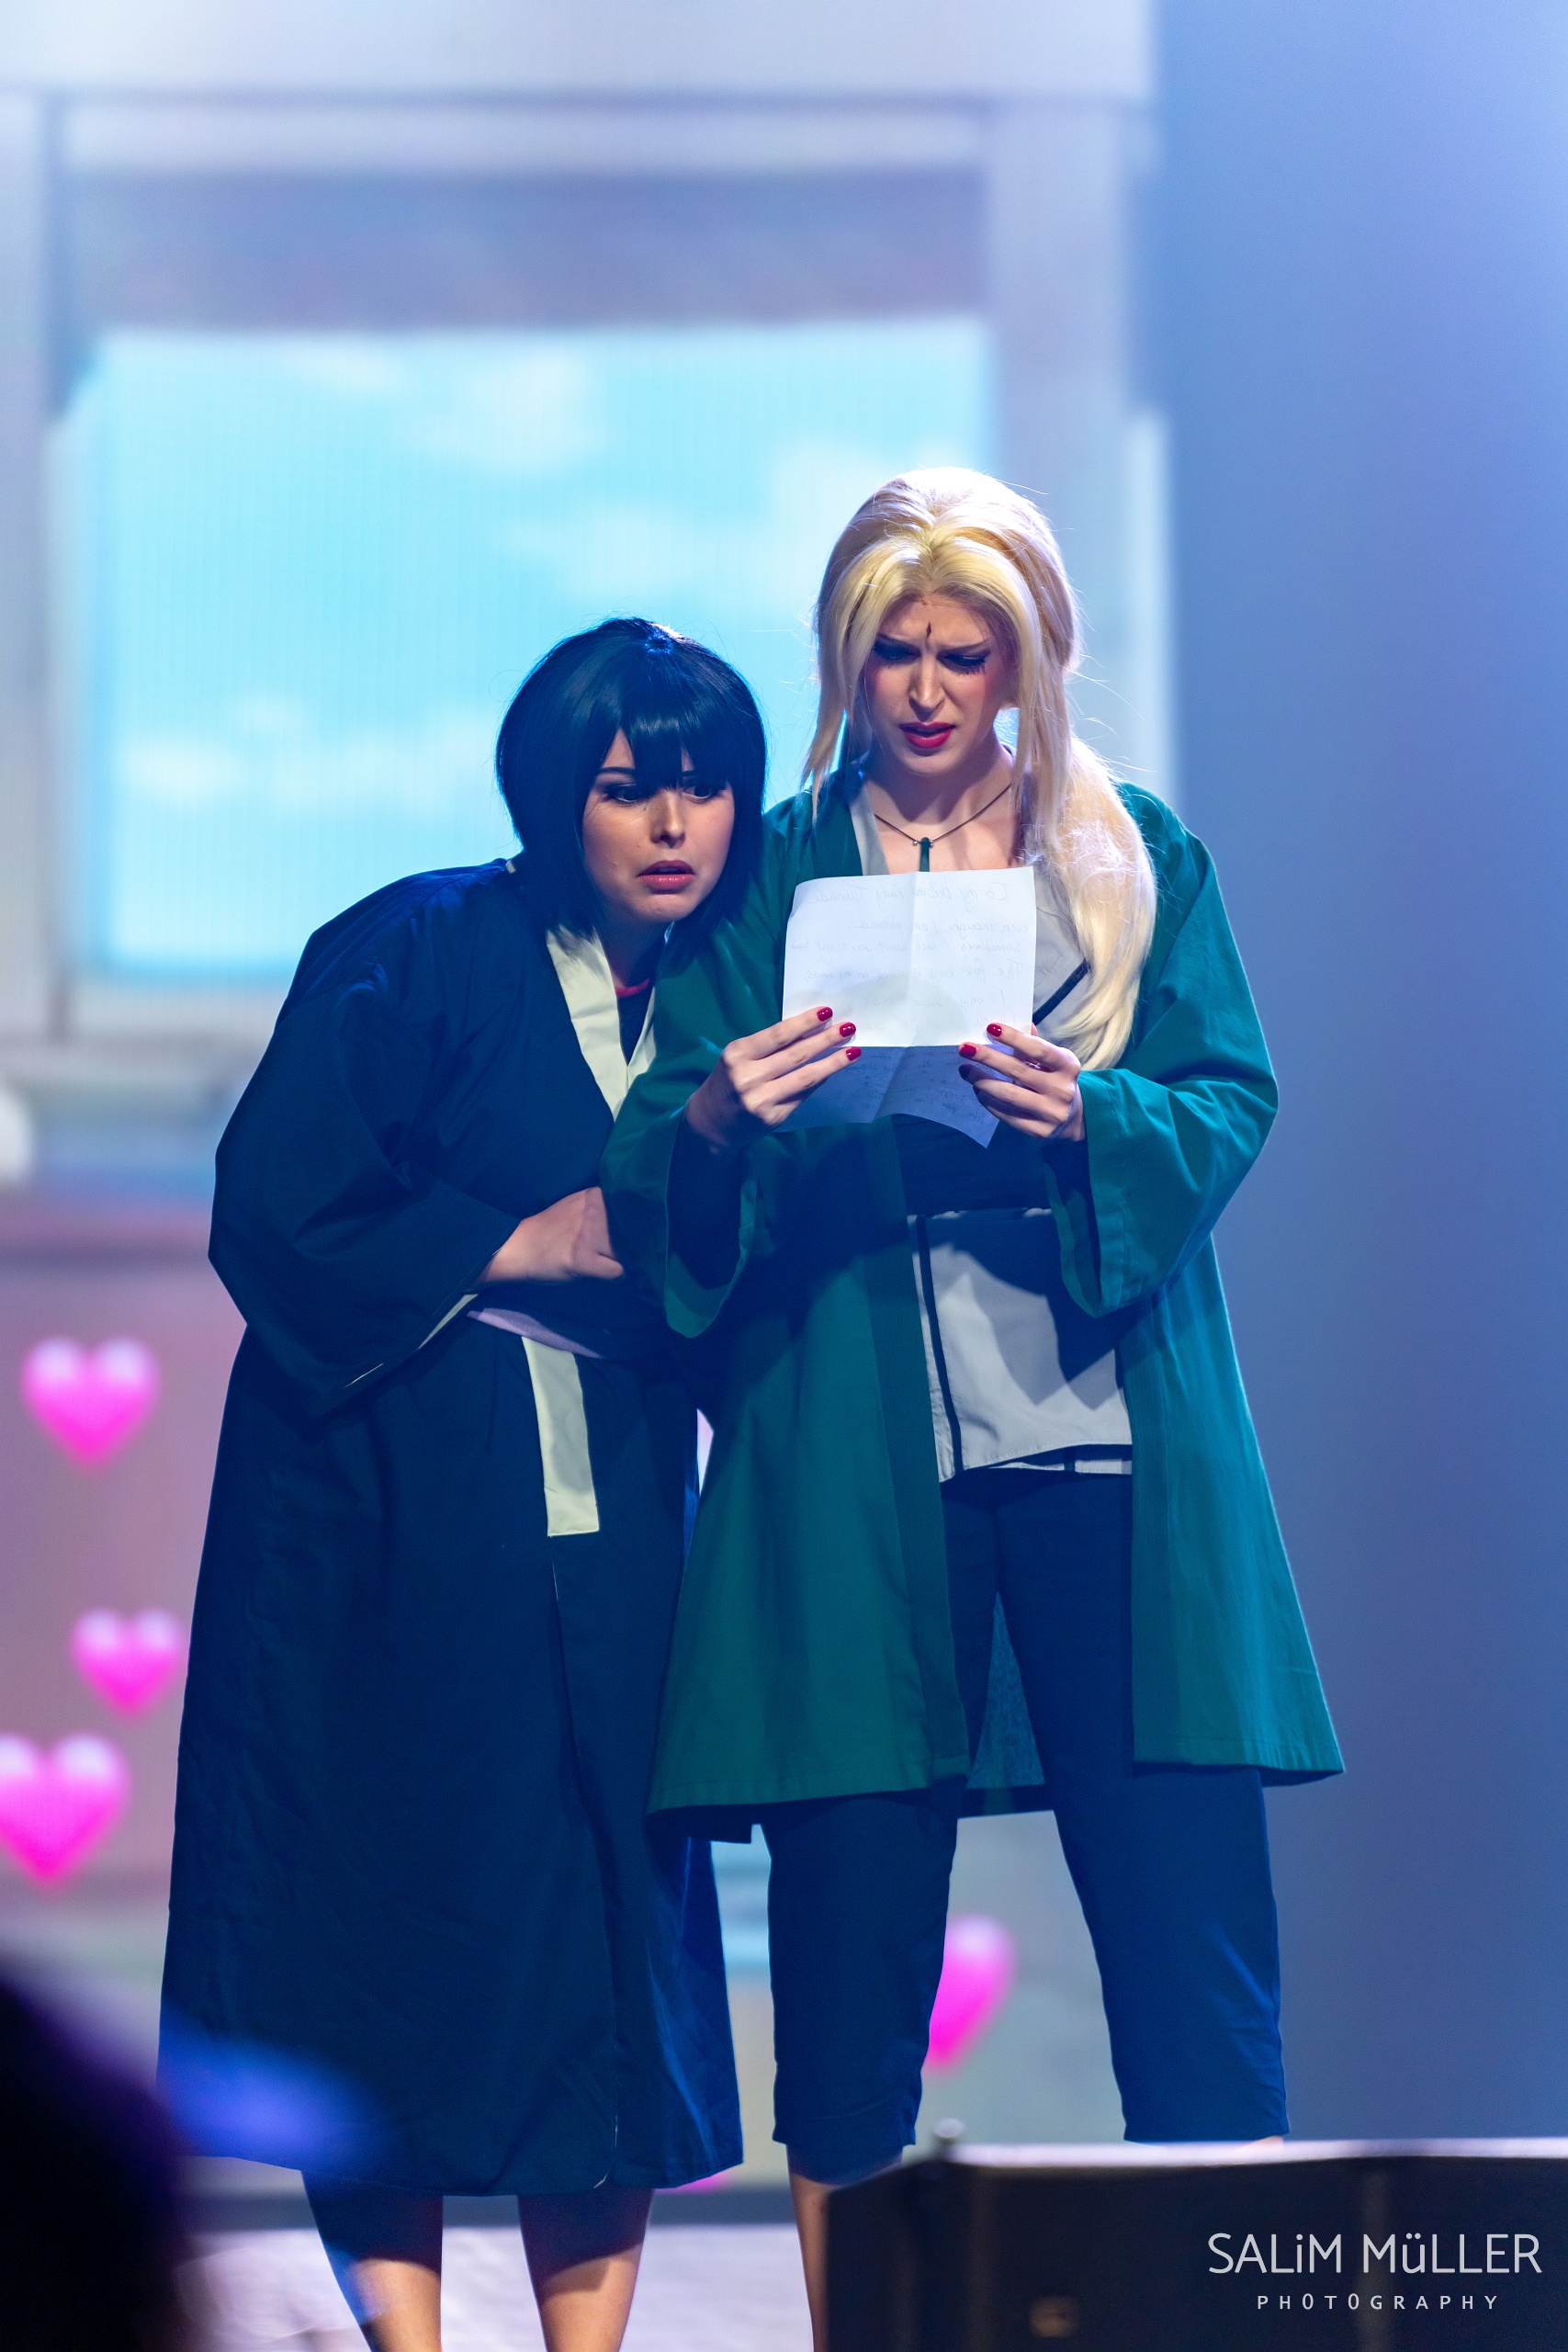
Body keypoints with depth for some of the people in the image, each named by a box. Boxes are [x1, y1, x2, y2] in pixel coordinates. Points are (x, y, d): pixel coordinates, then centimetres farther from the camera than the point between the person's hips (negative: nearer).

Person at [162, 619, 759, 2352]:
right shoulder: (415, 957, -5)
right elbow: (274, 1225, -10)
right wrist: (530, 1244, -11)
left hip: (603, 1541, 4)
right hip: (385, 1533, -4)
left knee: (612, 1948, -1)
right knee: (386, 1962, -4)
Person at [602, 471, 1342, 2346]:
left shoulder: (1141, 859, 13)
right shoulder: (773, 874, 11)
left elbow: (1231, 1105, 4)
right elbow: (660, 1171, 5)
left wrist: (1088, 1112, -16)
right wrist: (719, 1118, -18)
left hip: (1112, 1440, 0)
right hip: (852, 1464, 0)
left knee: (1189, 1909, -5)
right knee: (850, 1928, -1)